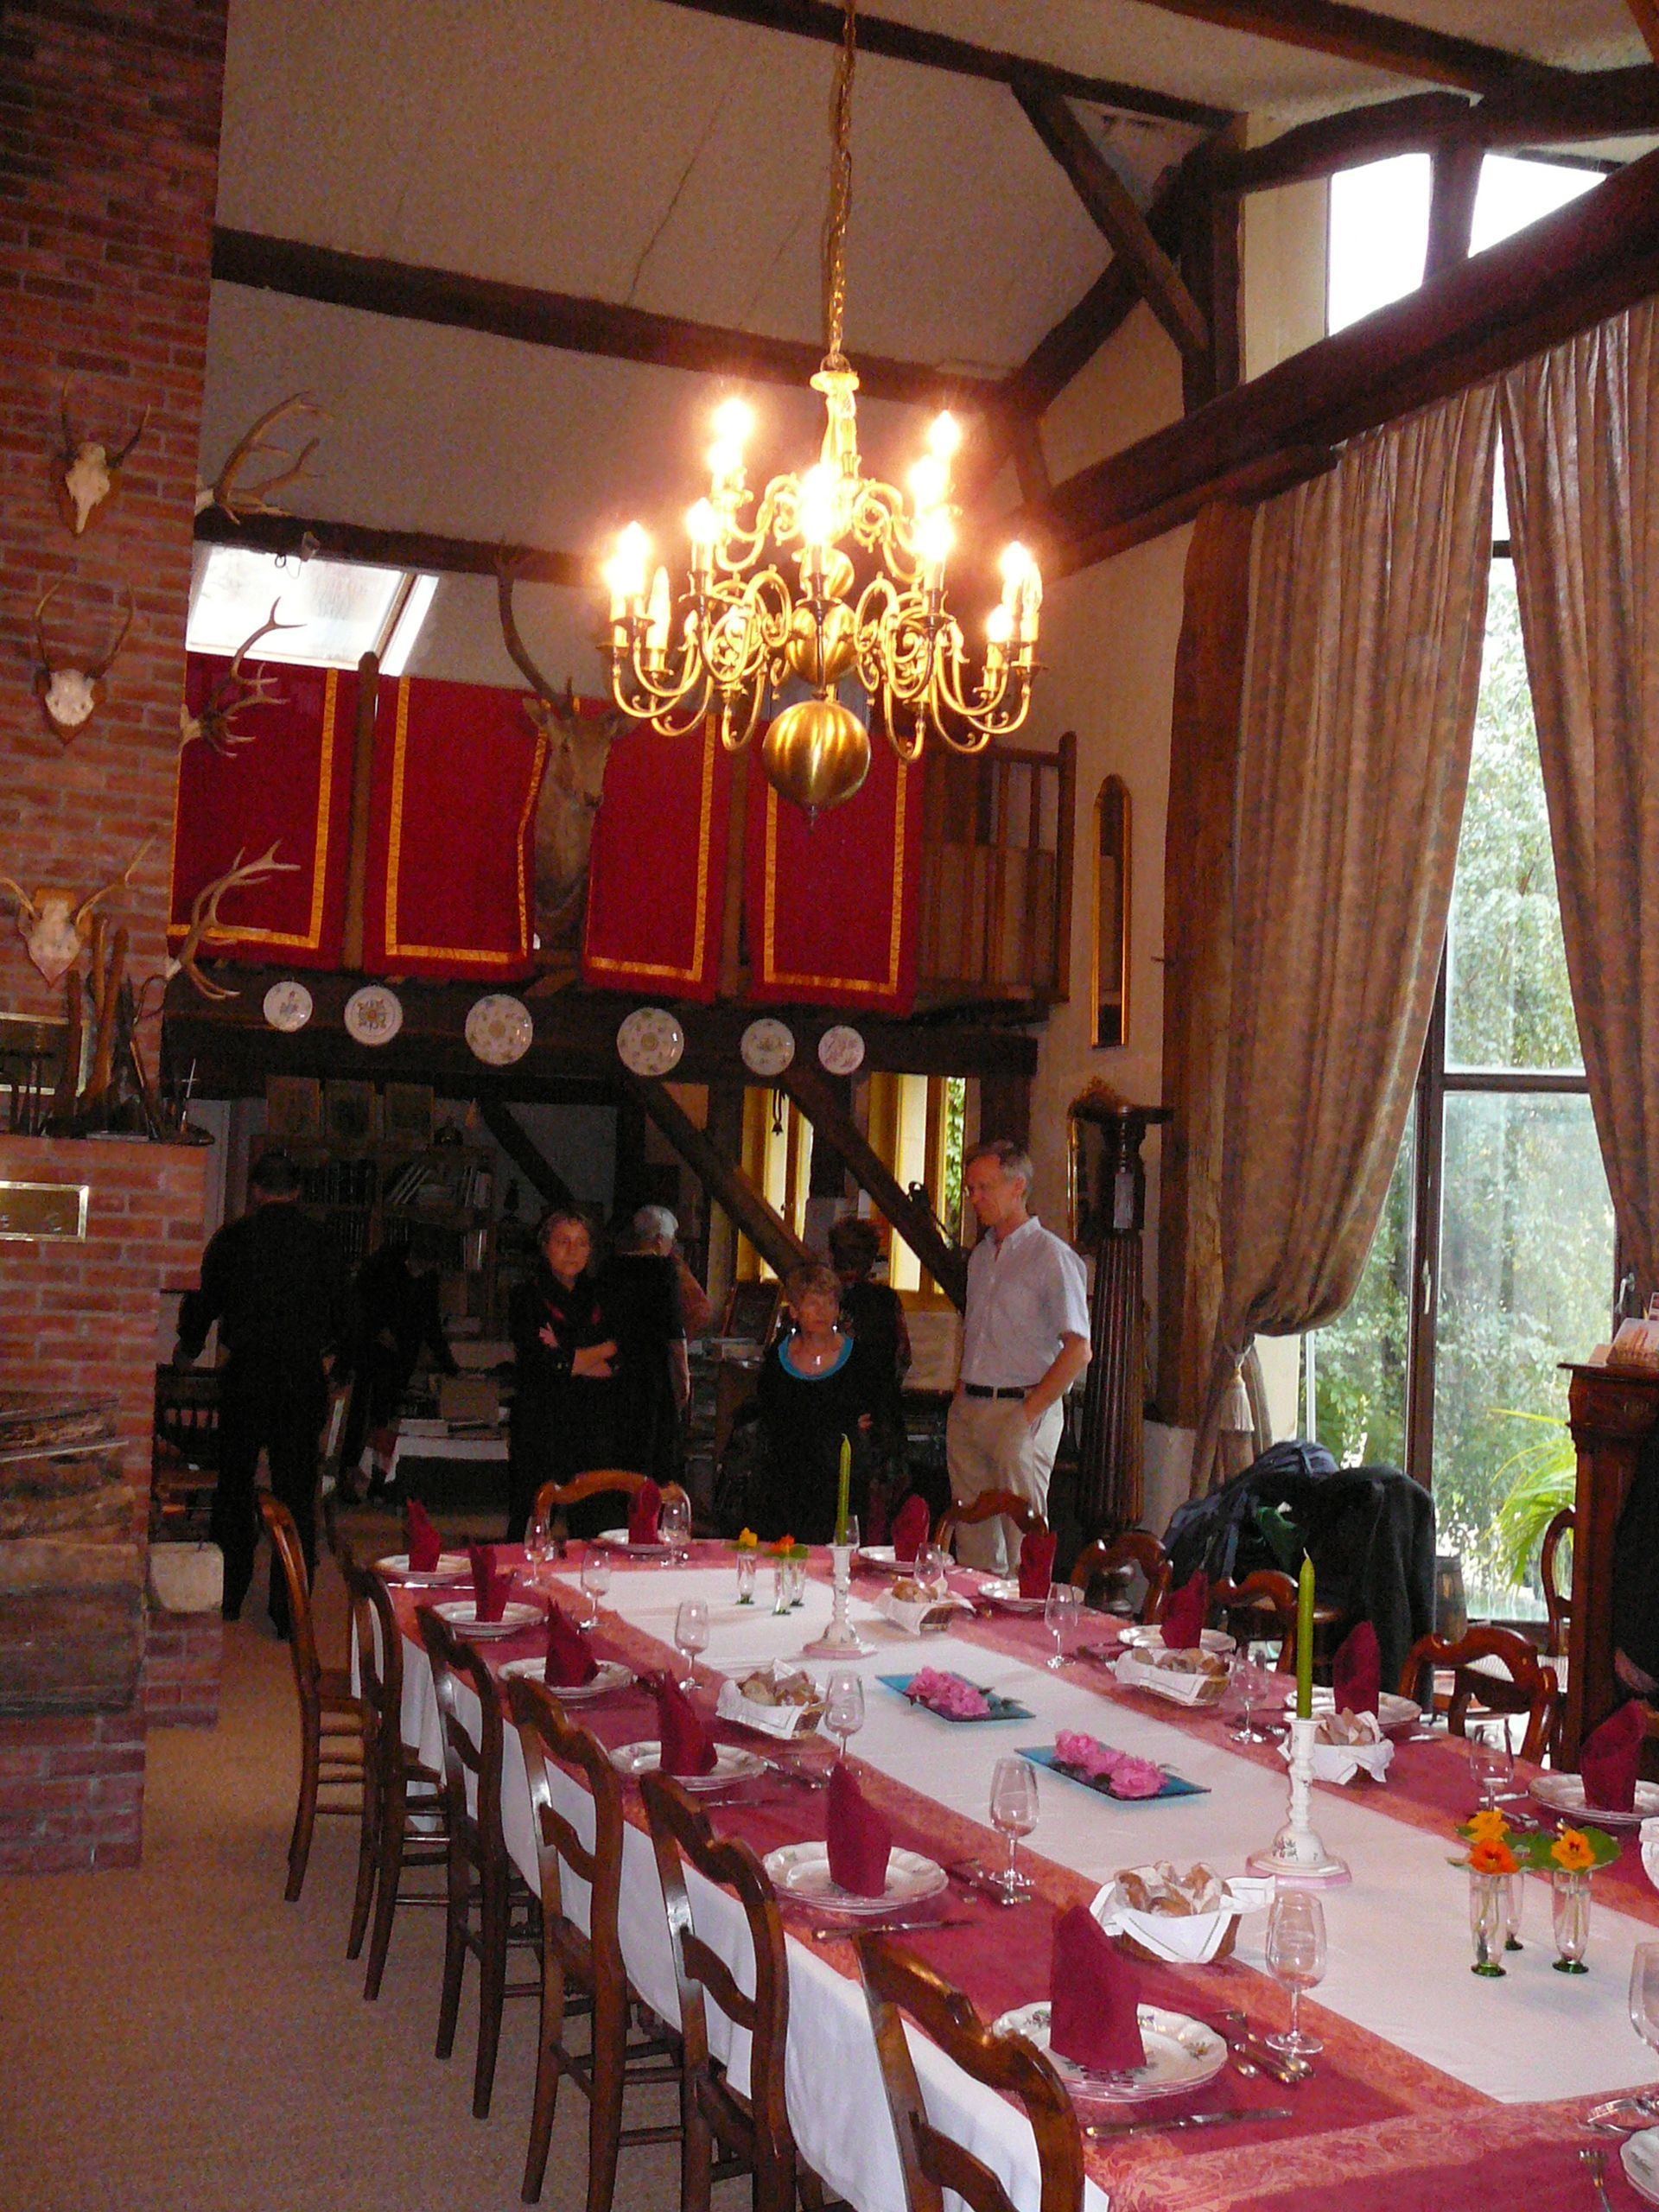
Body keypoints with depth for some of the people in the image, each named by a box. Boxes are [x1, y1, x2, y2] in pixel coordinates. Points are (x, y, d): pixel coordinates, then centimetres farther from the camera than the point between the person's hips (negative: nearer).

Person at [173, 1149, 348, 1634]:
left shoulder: (234, 1237, -2)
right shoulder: (322, 1242, 1)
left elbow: (204, 1301, 9)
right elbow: (339, 1316, 10)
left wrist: (187, 1349, 29)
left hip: (246, 1375, -1)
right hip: (305, 1377, 1)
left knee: (234, 1485, 15)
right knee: (297, 1491, 6)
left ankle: (228, 1596, 23)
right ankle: (291, 1610, 7)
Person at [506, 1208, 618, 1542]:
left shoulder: (599, 1296, 15)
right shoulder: (527, 1295, 3)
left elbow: (623, 1354, 5)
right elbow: (543, 1360, -9)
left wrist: (568, 1356, -7)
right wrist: (599, 1358, -1)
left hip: (594, 1425, 4)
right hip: (541, 1424, -3)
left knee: (591, 1527, 1)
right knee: (532, 1526, -6)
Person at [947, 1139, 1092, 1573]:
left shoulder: (1052, 1256, -8)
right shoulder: (981, 1255, 16)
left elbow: (1078, 1350, -13)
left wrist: (1028, 1412, -15)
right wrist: (961, 1395, 10)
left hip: (1021, 1411, -7)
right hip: (968, 1409, 7)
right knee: (973, 1535, 9)